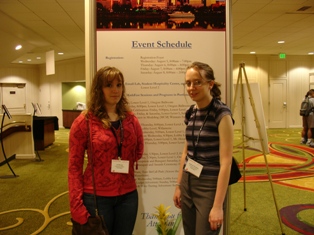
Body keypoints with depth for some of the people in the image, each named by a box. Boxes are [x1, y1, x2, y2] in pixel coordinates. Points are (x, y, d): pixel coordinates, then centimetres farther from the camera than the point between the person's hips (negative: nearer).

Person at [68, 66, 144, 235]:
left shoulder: (131, 119, 2)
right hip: (96, 197, -3)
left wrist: (127, 165, 4)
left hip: (128, 195, 4)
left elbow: (139, 150, 18)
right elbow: (74, 167, -8)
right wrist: (76, 205, -12)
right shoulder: (84, 122, -9)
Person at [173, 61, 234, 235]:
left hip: (210, 186, -6)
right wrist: (178, 185, 13)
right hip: (188, 184, 6)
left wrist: (218, 205, -19)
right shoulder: (191, 113, 5)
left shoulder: (221, 113, -15)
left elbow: (226, 162, -18)